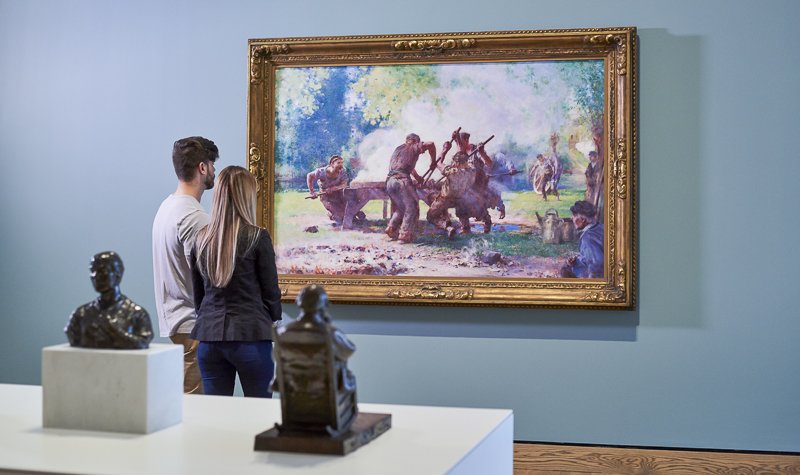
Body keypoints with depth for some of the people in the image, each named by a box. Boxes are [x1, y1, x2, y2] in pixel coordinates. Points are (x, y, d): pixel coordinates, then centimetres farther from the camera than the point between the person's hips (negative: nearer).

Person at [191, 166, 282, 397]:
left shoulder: (201, 238, 5)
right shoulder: (257, 237, -9)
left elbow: (198, 294, 13)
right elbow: (271, 291, -3)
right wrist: (274, 323, 13)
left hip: (208, 337, 5)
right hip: (250, 335, -4)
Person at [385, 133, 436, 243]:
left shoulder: (398, 149, 30)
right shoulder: (413, 148, 10)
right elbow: (430, 144, -4)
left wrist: (417, 177, 51)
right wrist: (433, 161, 8)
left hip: (389, 181, 7)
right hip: (402, 179, -7)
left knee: (400, 208, 20)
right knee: (411, 207, -1)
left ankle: (391, 228, 6)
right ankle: (405, 234, -10)